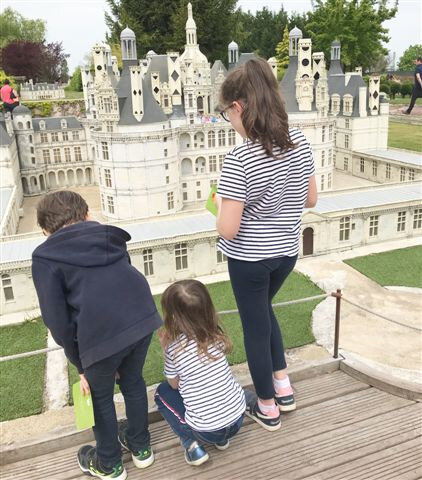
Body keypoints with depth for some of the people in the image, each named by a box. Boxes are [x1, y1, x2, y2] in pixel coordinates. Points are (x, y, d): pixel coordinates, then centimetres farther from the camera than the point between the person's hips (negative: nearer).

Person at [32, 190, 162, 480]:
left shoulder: (45, 257, 7)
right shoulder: (110, 237, 20)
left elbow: (58, 321, 1)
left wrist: (81, 366, 11)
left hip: (102, 334, -4)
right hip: (143, 317, 5)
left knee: (100, 396, 22)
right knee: (133, 381, 29)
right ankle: (141, 448, 49)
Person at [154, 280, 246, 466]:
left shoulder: (174, 347, -15)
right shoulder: (216, 335, -3)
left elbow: (174, 384, 3)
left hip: (206, 430, -4)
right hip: (238, 418, 4)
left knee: (162, 391, 18)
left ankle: (192, 444, 5)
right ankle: (222, 438, 21)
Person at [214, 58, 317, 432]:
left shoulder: (240, 159, -26)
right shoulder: (299, 142, -6)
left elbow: (228, 230, -23)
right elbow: (310, 199, 4)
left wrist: (222, 203, -4)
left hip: (250, 259, -6)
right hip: (287, 252, 6)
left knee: (255, 326, 14)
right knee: (262, 309, 30)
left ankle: (267, 407, 34)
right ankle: (283, 386, 38)